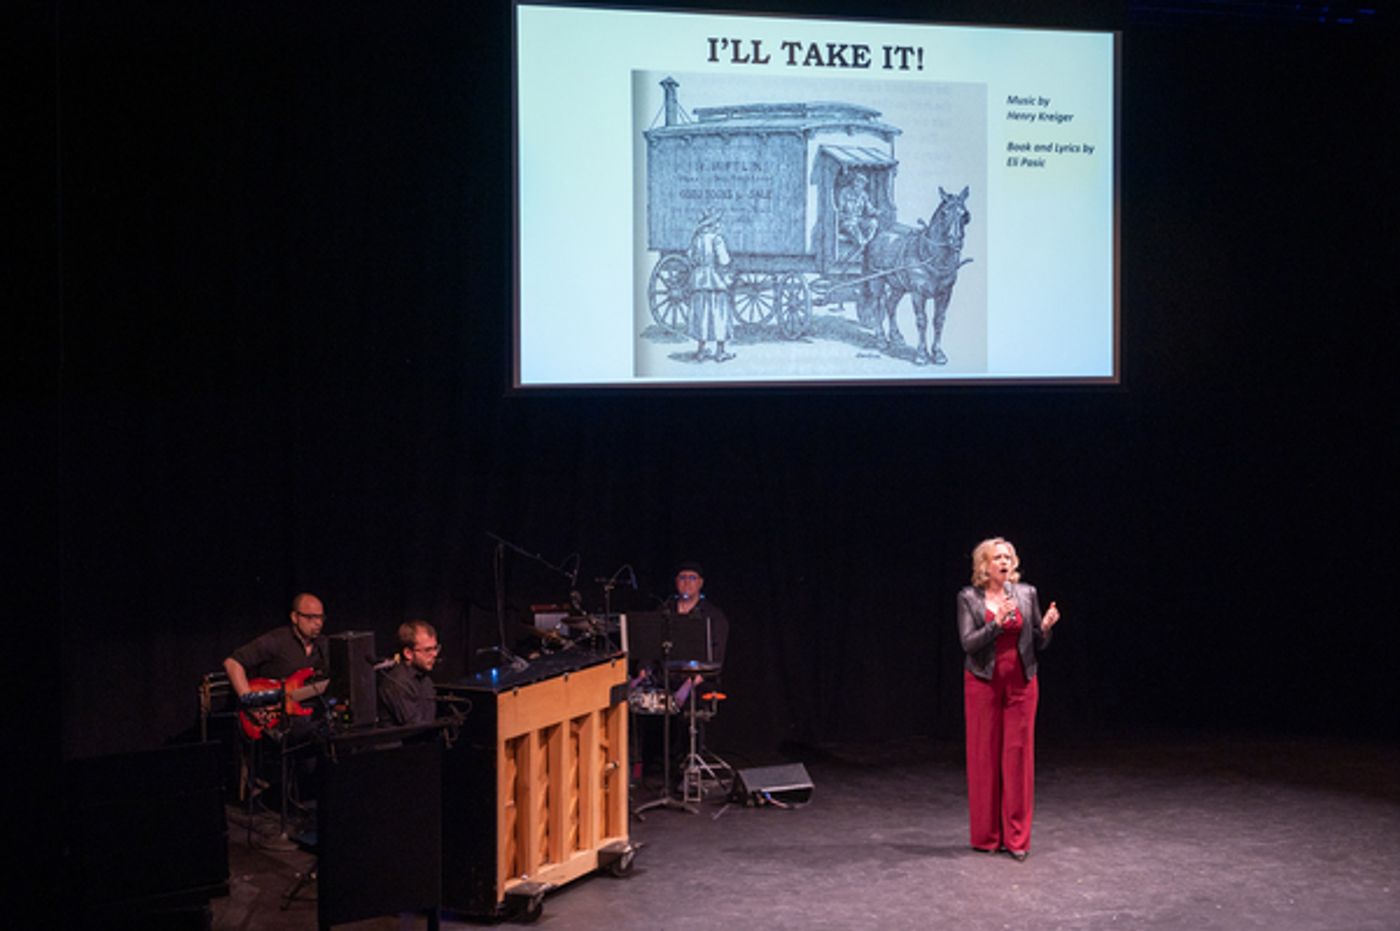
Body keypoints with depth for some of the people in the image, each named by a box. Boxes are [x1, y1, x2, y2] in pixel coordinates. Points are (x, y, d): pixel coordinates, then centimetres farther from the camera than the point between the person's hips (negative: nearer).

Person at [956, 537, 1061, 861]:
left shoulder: (1027, 593, 5)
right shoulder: (969, 598, -2)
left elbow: (1038, 645, 9)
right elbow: (968, 643, -11)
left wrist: (1045, 627, -12)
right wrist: (996, 623, -24)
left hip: (1021, 684, 2)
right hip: (983, 684, -2)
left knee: (1019, 755, 0)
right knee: (984, 755, 2)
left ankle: (1017, 837, 5)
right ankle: (986, 836, 12)